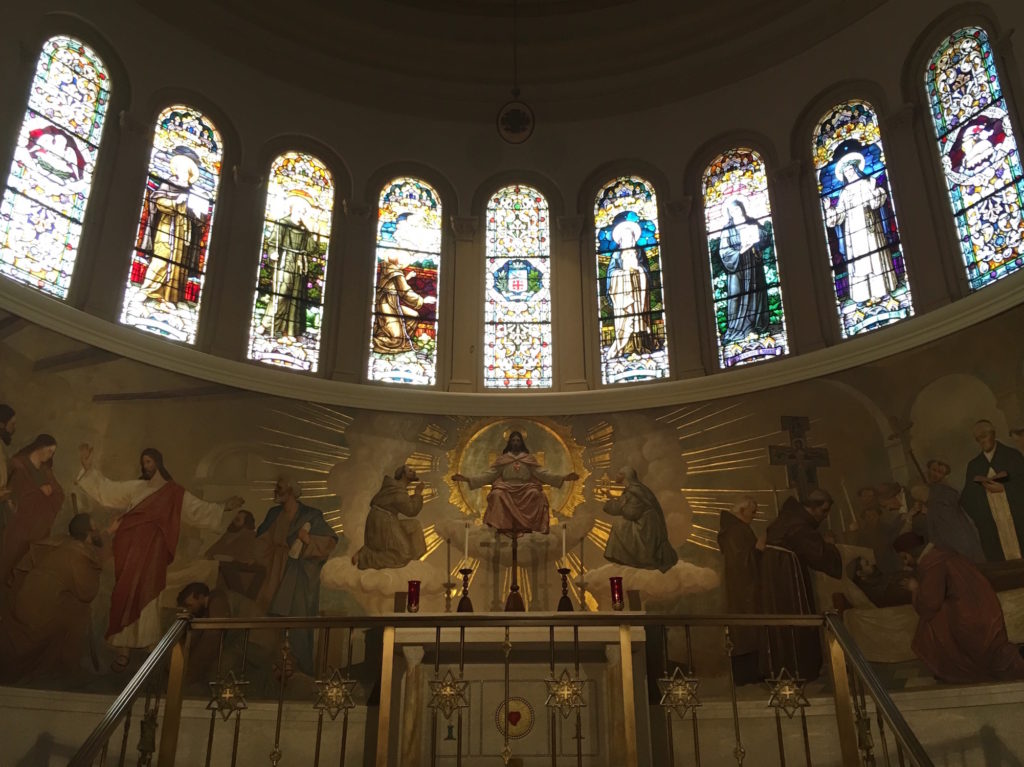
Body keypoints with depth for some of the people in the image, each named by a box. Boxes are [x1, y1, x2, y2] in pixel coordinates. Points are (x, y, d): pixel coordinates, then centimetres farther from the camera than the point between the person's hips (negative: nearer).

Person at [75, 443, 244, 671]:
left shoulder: (174, 492, 8)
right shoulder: (135, 487, 15)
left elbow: (198, 509, 7)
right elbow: (107, 489, 12)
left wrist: (223, 507, -1)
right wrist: (88, 467, 4)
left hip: (152, 550, -2)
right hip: (129, 546, 2)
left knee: (145, 594, -8)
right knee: (126, 594, 0)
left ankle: (147, 645, -7)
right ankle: (124, 649, 4)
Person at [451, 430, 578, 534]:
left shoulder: (529, 458, 16)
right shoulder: (502, 459, 15)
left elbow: (542, 473, 6)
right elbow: (489, 475, 8)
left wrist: (563, 477, -8)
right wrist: (467, 478, -5)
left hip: (525, 489, 0)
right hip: (506, 489, 0)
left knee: (536, 494, -32)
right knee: (497, 494, -33)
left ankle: (529, 526, -31)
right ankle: (501, 526, -34)